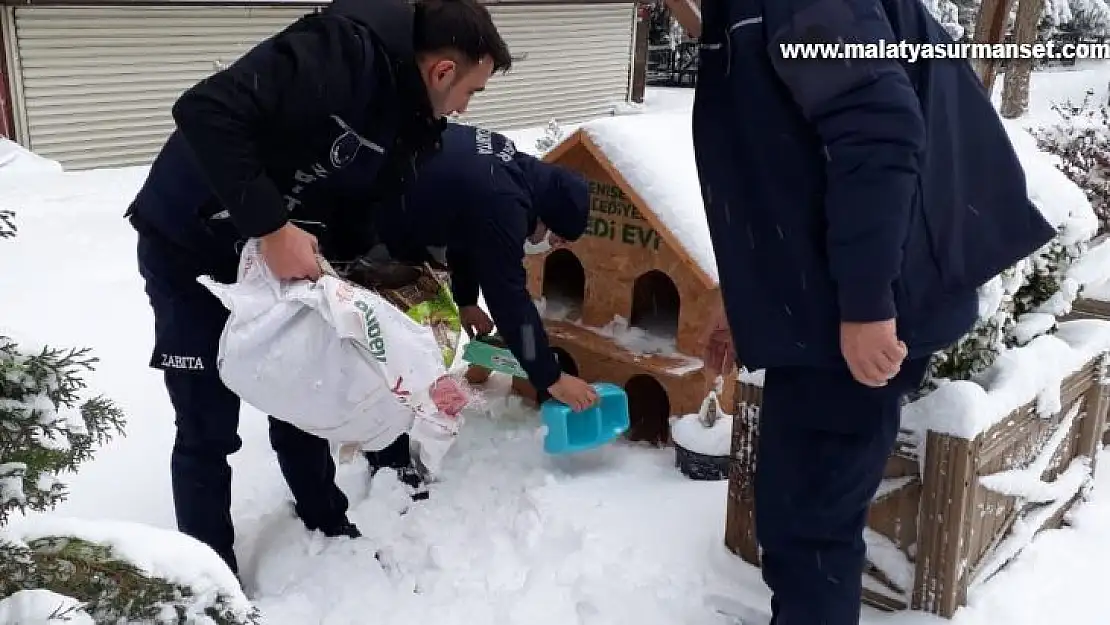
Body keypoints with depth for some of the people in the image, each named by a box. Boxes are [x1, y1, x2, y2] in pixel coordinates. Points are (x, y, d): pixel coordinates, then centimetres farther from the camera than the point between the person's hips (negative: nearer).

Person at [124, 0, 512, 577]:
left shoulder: (405, 125, 0)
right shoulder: (343, 52, -28)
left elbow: (355, 214, 7)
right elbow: (206, 112, -37)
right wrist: (273, 228, -37)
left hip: (274, 257, 8)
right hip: (188, 249, -8)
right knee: (209, 428, -1)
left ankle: (329, 531, 34)